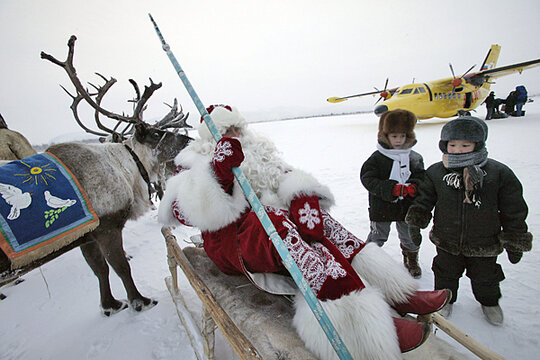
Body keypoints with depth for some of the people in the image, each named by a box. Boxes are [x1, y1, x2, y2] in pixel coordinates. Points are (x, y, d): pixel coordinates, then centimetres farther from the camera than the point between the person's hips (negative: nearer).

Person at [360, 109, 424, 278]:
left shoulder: (414, 158, 2)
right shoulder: (376, 158, -11)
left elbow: (421, 176, 4)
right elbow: (368, 179, -18)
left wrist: (413, 186, -20)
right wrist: (392, 189, -27)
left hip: (407, 207, 4)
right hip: (382, 207, -3)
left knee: (410, 237, 19)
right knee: (377, 237, 9)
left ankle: (411, 260, 45)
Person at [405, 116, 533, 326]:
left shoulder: (499, 174, -14)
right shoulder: (435, 173, -11)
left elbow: (513, 213, -5)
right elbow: (424, 200, 2)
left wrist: (514, 243, -1)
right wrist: (416, 218, -13)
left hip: (484, 244, 0)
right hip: (447, 242, 1)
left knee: (485, 276, 22)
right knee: (445, 273, 20)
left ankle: (489, 301, 52)